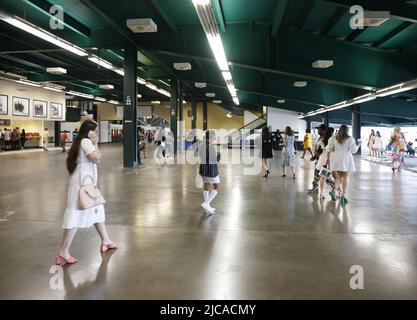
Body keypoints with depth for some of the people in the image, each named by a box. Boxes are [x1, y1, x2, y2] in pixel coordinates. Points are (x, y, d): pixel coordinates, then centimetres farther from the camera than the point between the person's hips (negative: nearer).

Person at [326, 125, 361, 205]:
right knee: (345, 177, 5)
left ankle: (333, 190, -9)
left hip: (336, 160, 3)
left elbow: (329, 149, 2)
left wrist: (328, 159, 9)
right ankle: (343, 196, 1)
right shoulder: (350, 139, -4)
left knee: (339, 177, 13)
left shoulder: (333, 138, 3)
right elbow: (354, 150, -2)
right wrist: (358, 144, 15)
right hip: (346, 160, -3)